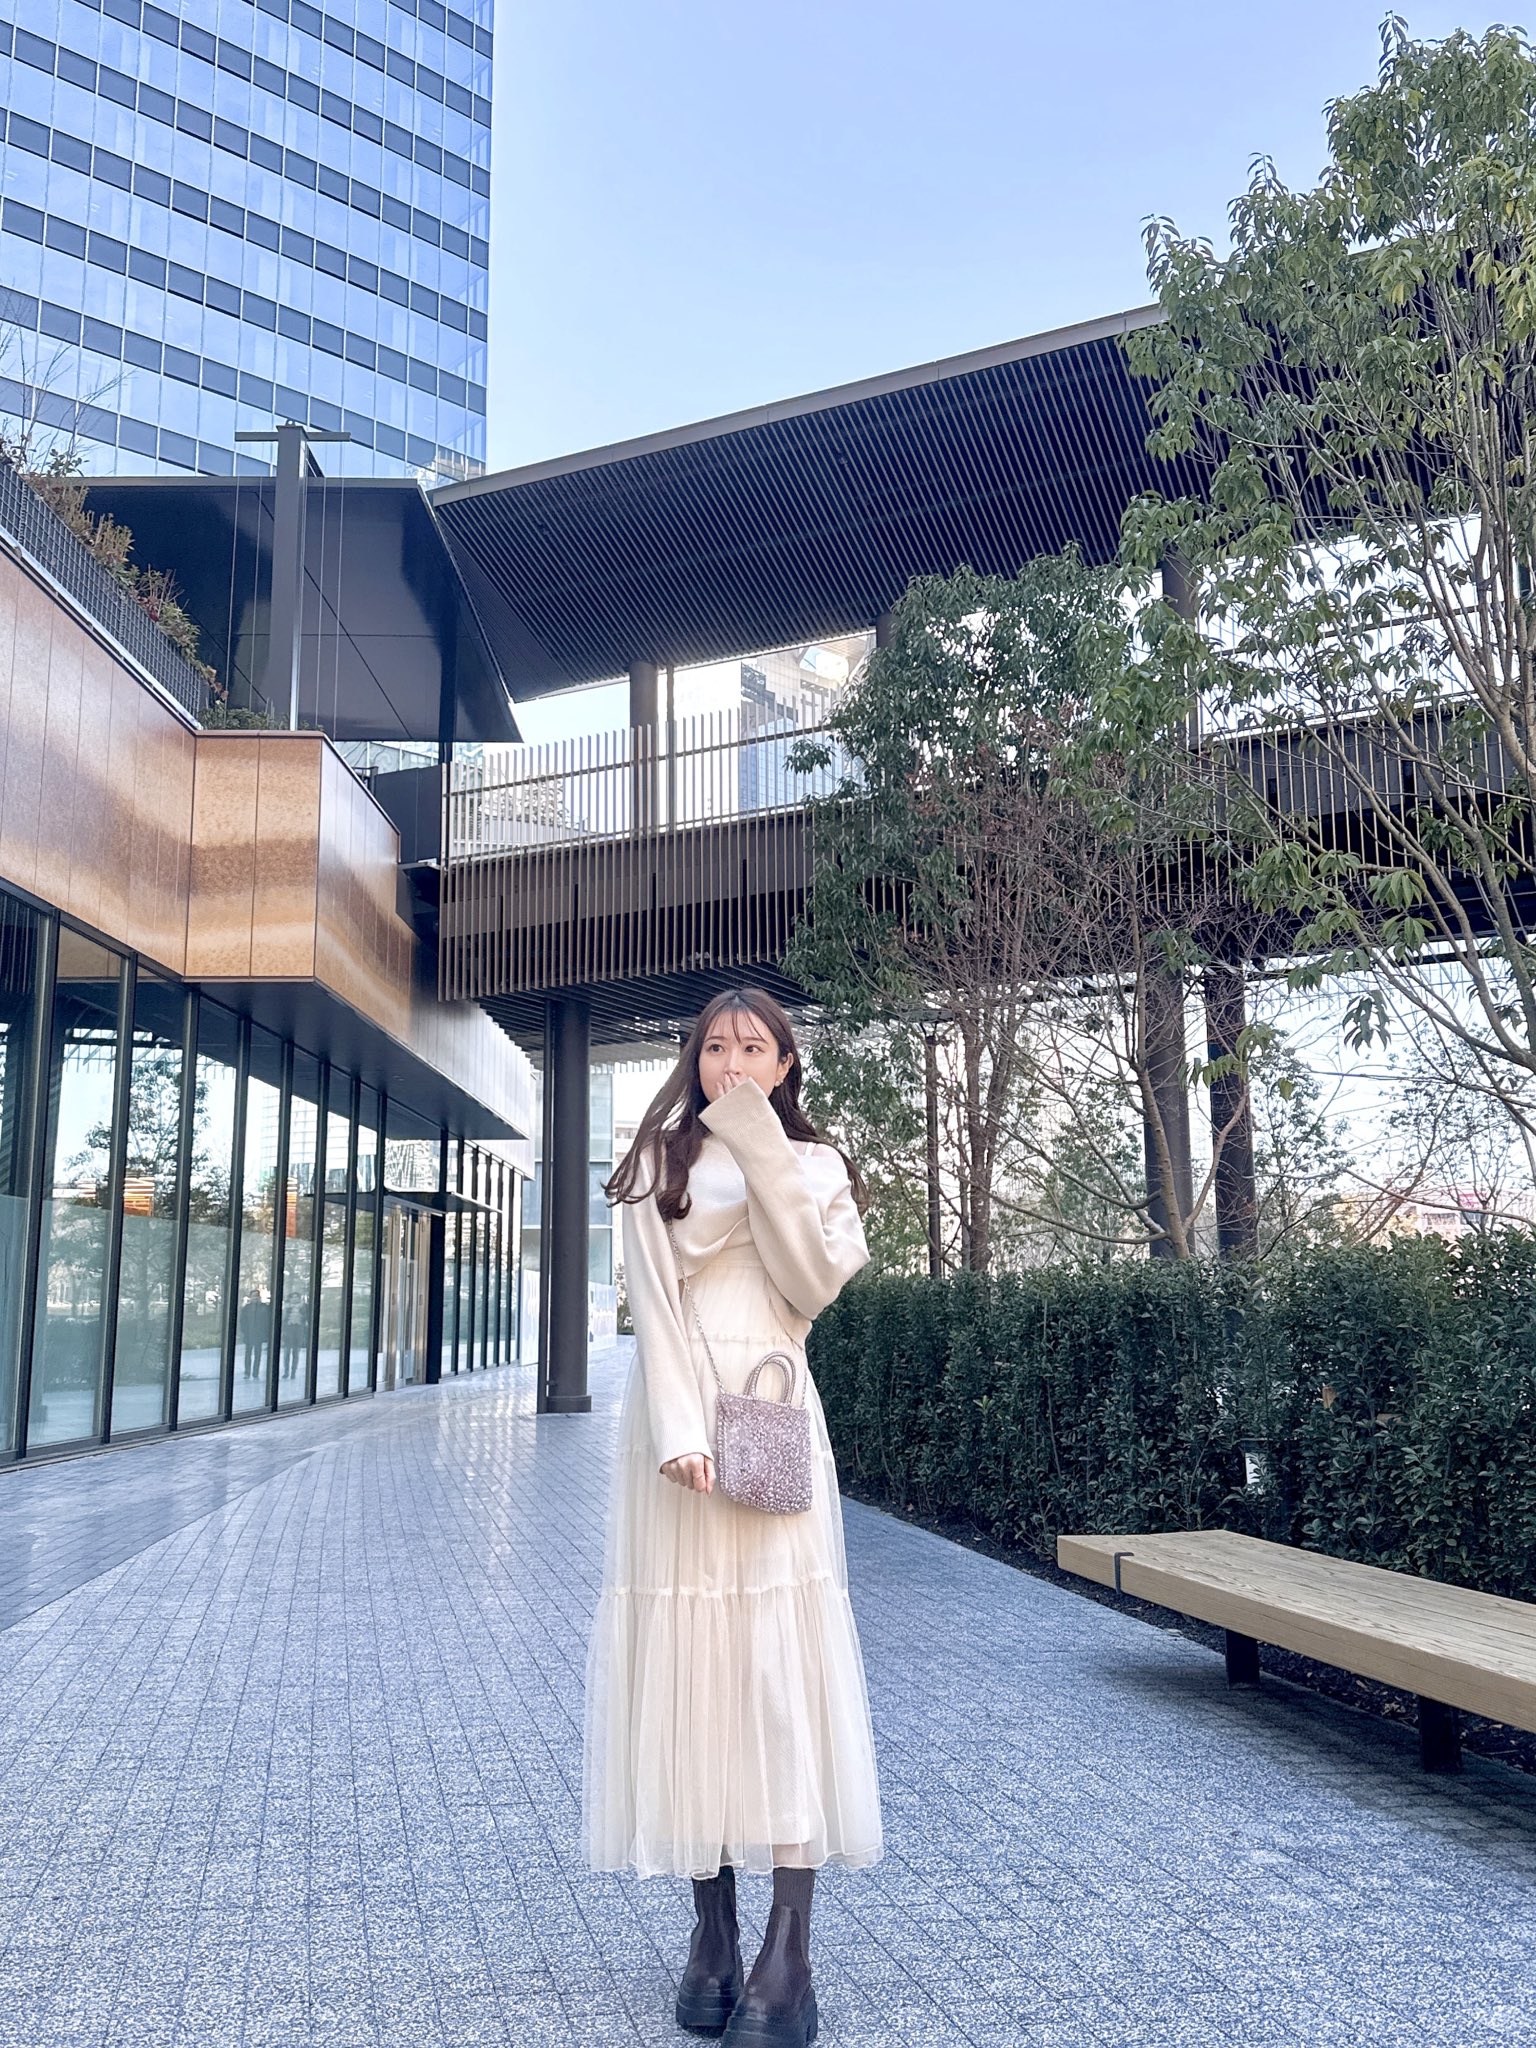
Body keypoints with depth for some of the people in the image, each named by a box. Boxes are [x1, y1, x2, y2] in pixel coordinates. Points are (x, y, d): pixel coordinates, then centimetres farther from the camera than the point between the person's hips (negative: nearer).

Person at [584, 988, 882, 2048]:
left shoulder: (813, 1162, 12)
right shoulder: (662, 1159, 9)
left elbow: (814, 1285, -4)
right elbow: (654, 1300, -2)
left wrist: (765, 1157, -7)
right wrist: (679, 1428, -15)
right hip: (677, 1413, 0)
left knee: (782, 1656, -6)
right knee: (688, 1652, 1)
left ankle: (790, 1950, -4)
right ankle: (714, 1925, 12)